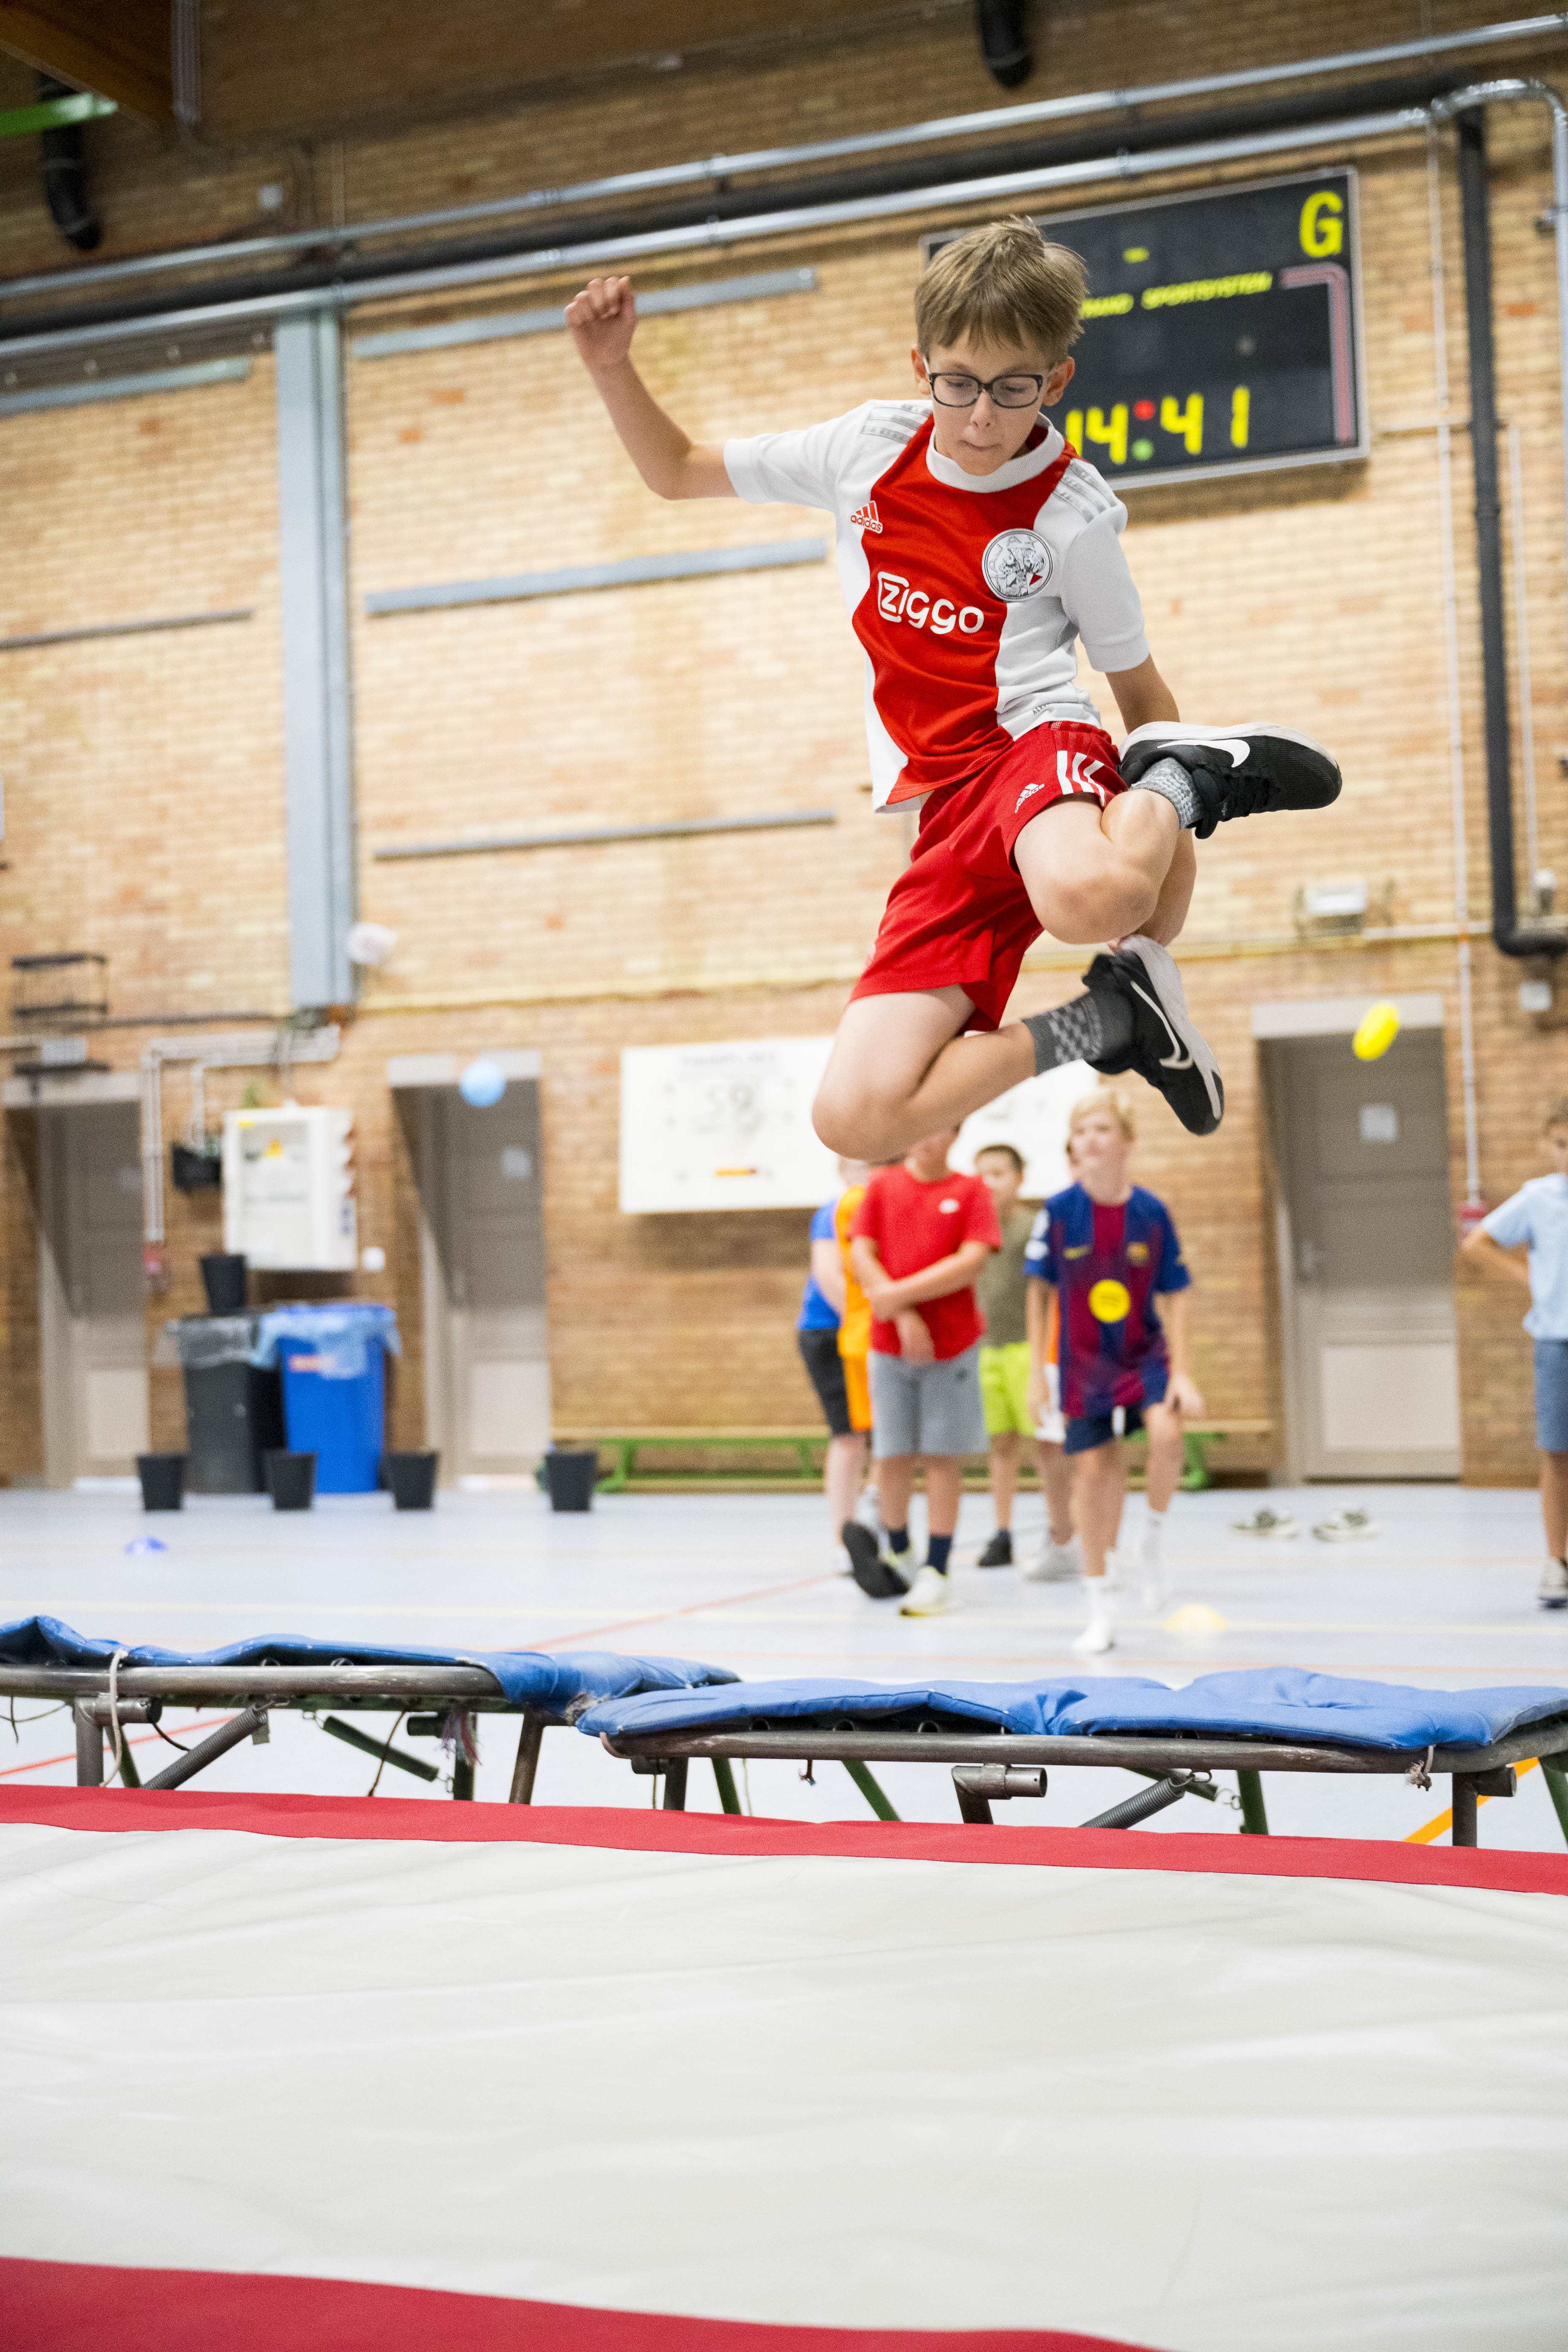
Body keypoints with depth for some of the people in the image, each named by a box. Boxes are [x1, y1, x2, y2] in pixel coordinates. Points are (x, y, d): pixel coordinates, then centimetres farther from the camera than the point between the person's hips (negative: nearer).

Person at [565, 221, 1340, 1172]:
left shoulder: (1073, 517, -4)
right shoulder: (868, 448, 7)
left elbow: (1142, 687, 5)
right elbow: (679, 471, 19)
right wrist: (613, 367, 2)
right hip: (949, 809, 5)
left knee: (1091, 897, -46)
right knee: (858, 1120, -14)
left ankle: (1188, 775, -10)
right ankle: (1107, 1020, 3)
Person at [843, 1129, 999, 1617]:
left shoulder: (970, 1191, 1)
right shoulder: (883, 1186, 6)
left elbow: (971, 1261, -11)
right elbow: (862, 1256, 0)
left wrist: (900, 1294, -16)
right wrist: (903, 1316, -12)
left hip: (953, 1344, -2)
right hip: (889, 1343, 2)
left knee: (942, 1456, 0)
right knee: (892, 1455, 4)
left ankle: (936, 1572, 5)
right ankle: (897, 1553, 25)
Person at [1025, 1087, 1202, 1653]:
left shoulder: (1151, 1212, -10)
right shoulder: (1059, 1211, -10)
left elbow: (1178, 1296, -5)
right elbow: (1041, 1291, 0)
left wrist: (1181, 1373, -10)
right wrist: (1036, 1368, 0)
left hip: (1144, 1352, 0)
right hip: (1084, 1361, 1)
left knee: (1166, 1435, -27)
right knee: (1092, 1471, 2)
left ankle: (1154, 1541, 1)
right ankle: (1099, 1610, 16)